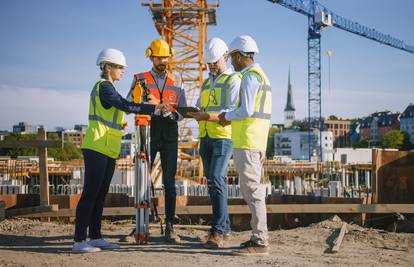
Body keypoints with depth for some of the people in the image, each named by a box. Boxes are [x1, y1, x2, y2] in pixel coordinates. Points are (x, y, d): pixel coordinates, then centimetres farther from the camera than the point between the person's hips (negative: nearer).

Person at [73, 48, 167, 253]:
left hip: (107, 150, 10)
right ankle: (79, 241, -8)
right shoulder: (104, 87, -10)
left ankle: (95, 237, 14)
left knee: (100, 195, 10)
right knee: (90, 194, -9)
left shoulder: (105, 87, 21)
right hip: (97, 148, -10)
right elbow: (127, 106, -20)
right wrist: (155, 108, -19)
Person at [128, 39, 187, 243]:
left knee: (169, 181, -2)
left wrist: (173, 114, -11)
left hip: (170, 134, 1)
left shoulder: (176, 81, 14)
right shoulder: (140, 79, 8)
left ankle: (170, 228, 1)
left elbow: (183, 110, 12)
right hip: (148, 132, -1)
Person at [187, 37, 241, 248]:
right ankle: (225, 227, 17)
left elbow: (233, 111, -14)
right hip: (206, 137, 8)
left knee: (217, 180, -17)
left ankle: (217, 232, -16)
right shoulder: (206, 83, 22)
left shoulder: (233, 80, -3)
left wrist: (208, 116, -28)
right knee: (212, 182, 8)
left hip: (223, 137, -8)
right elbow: (199, 109, 17)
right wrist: (194, 113, -8)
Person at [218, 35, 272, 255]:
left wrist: (227, 116, -3)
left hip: (246, 142, -10)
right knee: (254, 189, 13)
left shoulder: (250, 76, -12)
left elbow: (246, 110, -20)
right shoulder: (259, 75, 21)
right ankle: (259, 237, 17)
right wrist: (231, 118, 16)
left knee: (252, 190, -10)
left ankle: (260, 242, -8)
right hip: (257, 142, 10)